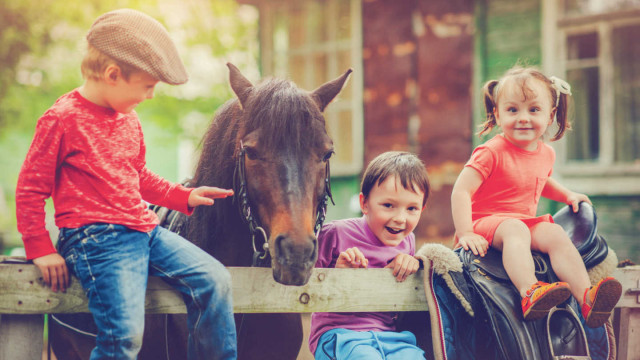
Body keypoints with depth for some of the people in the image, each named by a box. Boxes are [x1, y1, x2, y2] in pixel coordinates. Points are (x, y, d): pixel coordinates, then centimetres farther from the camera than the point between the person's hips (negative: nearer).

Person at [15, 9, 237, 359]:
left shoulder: (129, 119, 16)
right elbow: (30, 188, -5)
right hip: (97, 238, -8)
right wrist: (41, 249, -6)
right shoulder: (62, 118, -9)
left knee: (215, 280, -2)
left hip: (146, 230, 8)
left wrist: (185, 197, 18)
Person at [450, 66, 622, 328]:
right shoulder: (491, 153, -13)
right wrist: (465, 233, -26)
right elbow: (461, 191, -18)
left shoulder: (546, 153, 10)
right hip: (488, 220, -6)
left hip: (527, 222, 6)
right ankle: (530, 292, -59)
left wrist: (567, 195, 22)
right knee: (515, 230, -37)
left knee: (555, 234, -23)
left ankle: (587, 298, -36)